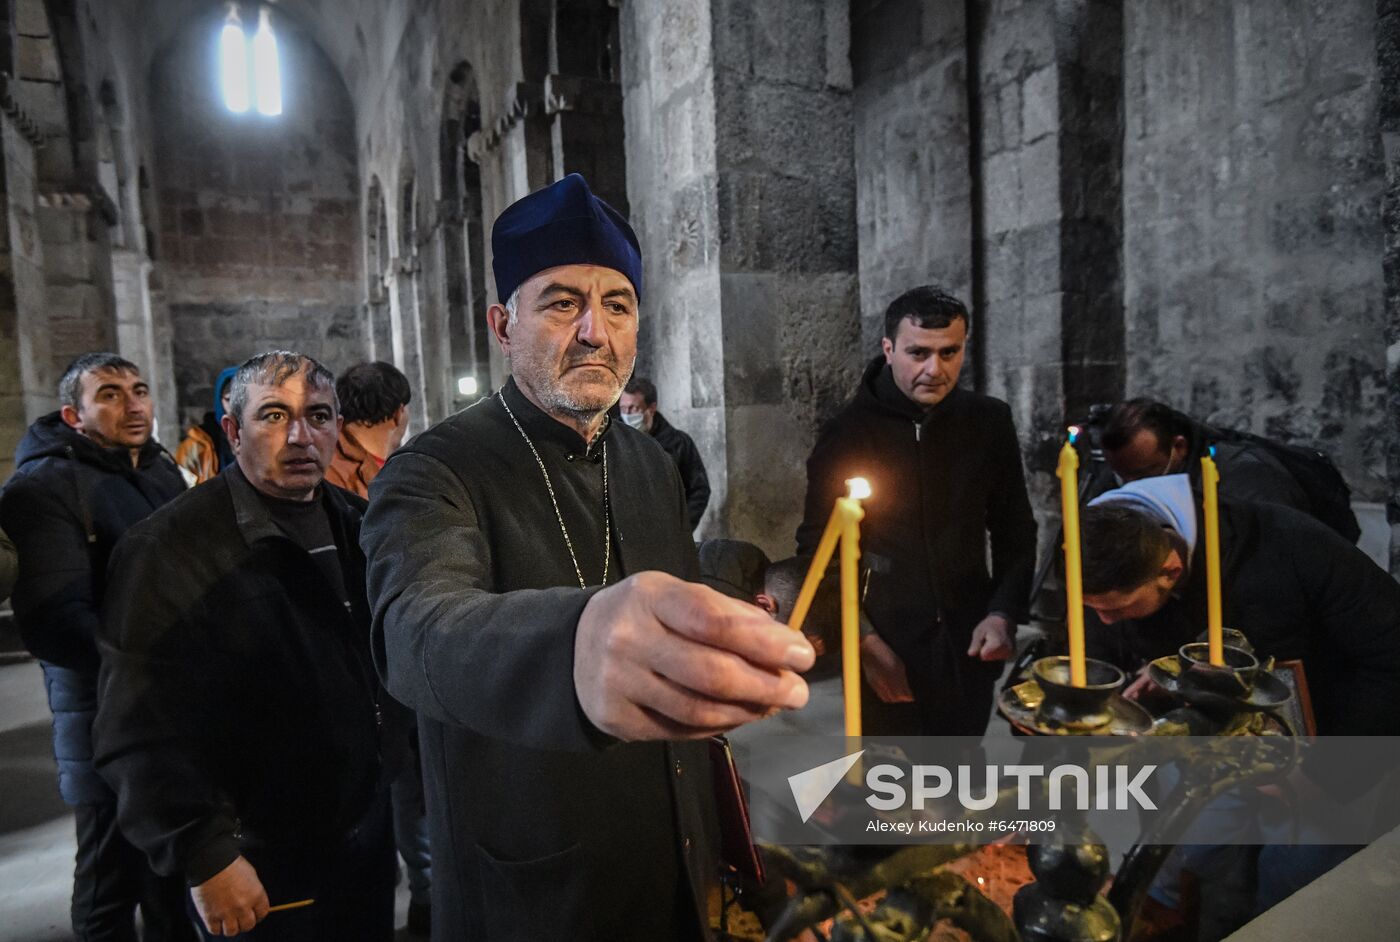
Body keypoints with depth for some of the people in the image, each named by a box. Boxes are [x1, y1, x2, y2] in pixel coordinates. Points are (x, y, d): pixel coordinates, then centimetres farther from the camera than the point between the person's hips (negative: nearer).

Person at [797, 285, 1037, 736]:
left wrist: (1003, 614, -5)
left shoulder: (989, 421, 0)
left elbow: (1015, 531, 8)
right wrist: (862, 639, -11)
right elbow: (817, 548, -4)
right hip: (885, 653, -2)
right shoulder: (848, 432, -7)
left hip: (968, 650, 3)